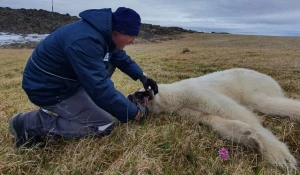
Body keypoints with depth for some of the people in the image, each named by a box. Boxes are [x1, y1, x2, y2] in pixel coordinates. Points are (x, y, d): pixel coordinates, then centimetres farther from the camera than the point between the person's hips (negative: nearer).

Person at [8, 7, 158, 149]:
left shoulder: (103, 31, -3)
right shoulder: (85, 41, -33)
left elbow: (121, 57, 15)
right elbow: (100, 88, -34)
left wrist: (141, 77, 6)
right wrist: (135, 113, -25)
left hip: (67, 78, 10)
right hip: (48, 88, -9)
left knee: (110, 62, 10)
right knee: (105, 126, -10)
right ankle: (29, 123, -6)